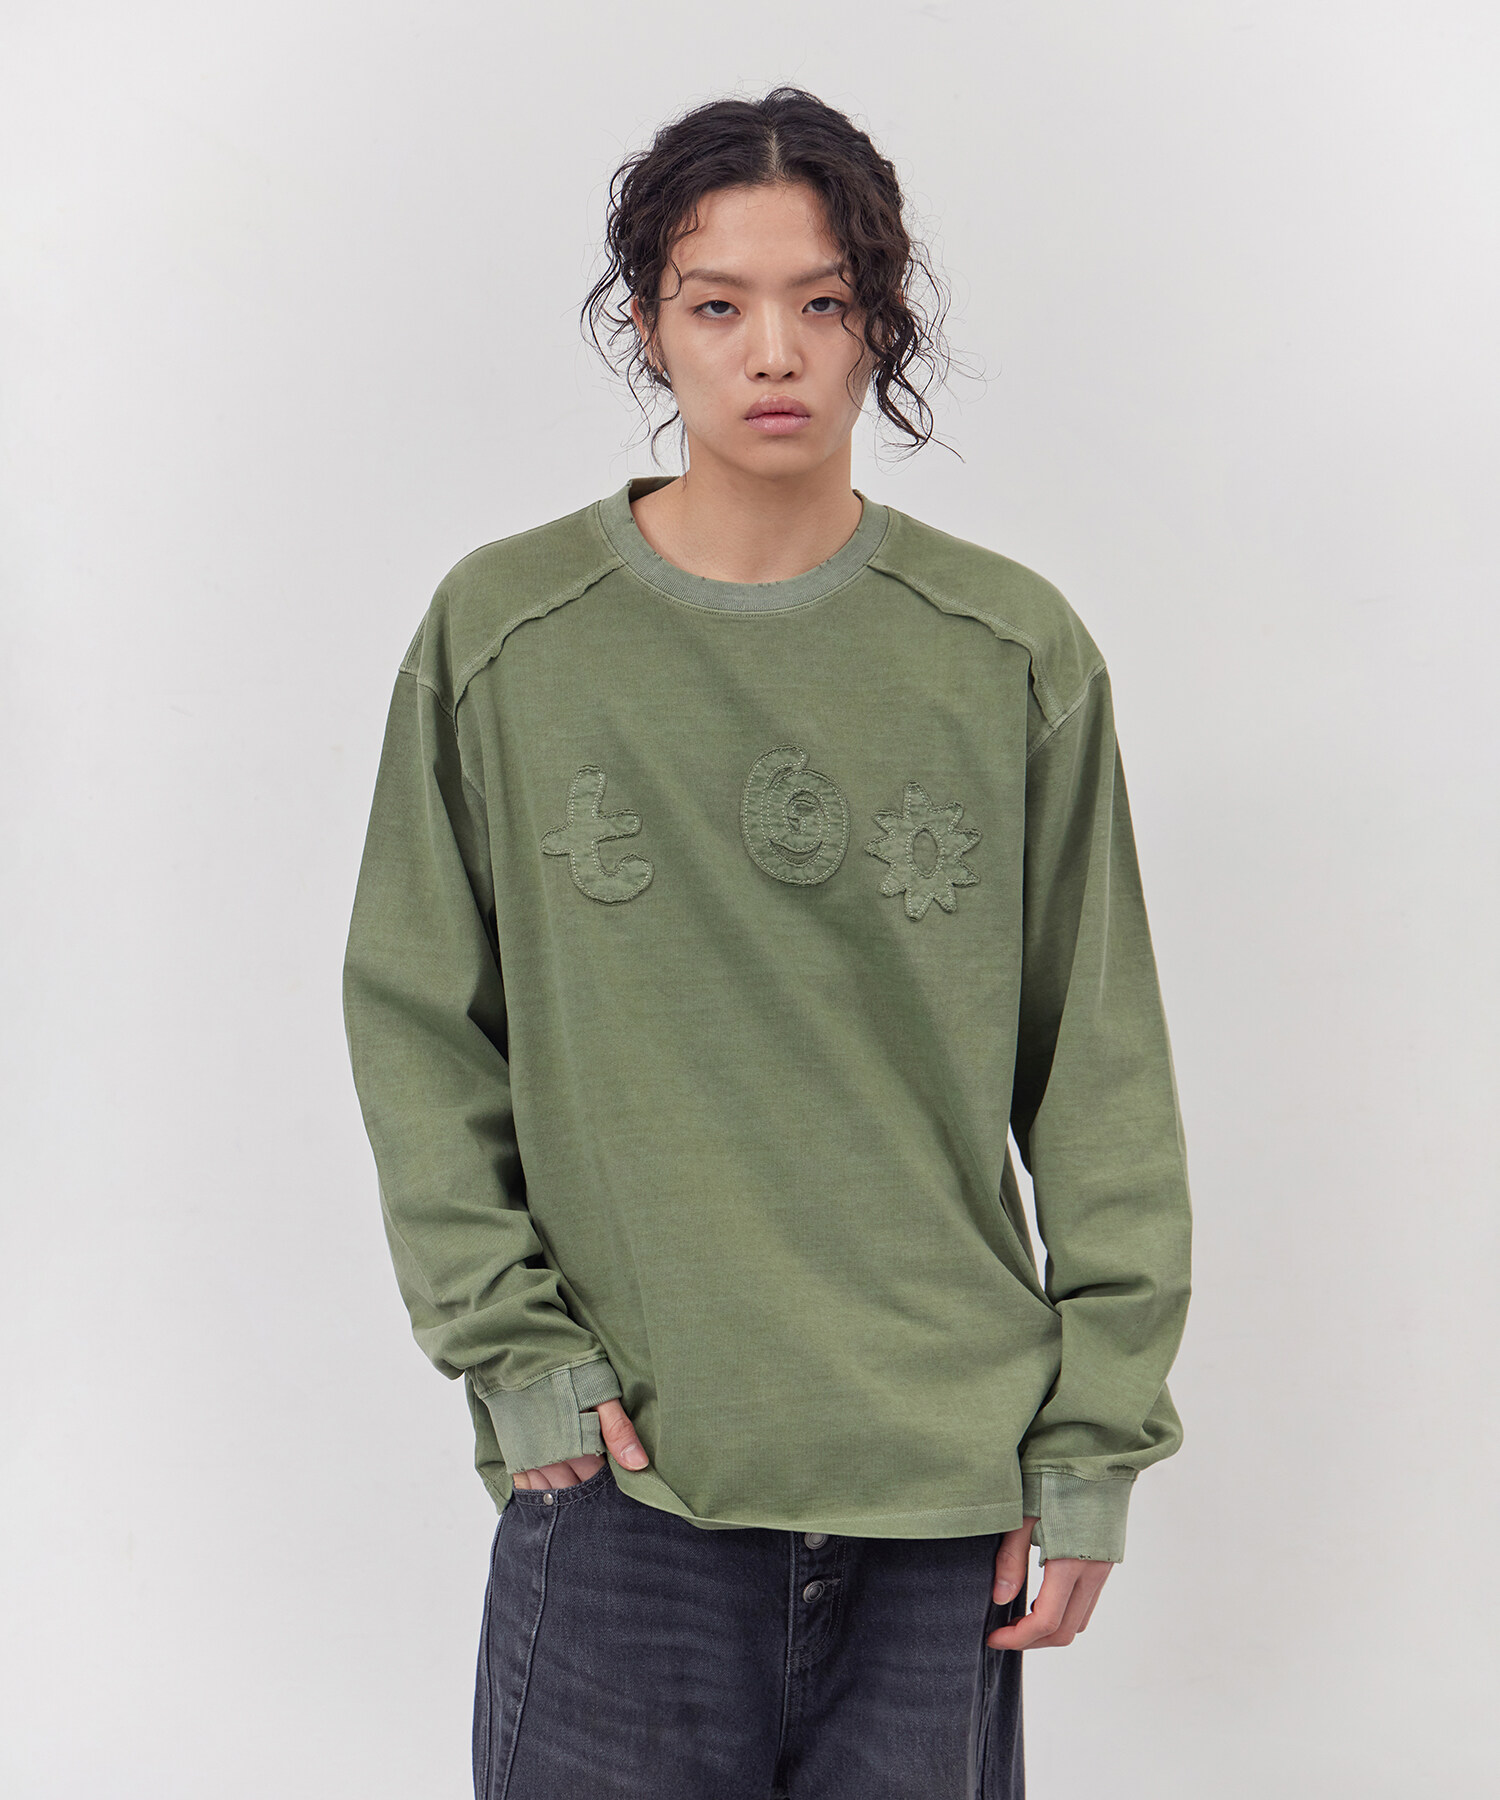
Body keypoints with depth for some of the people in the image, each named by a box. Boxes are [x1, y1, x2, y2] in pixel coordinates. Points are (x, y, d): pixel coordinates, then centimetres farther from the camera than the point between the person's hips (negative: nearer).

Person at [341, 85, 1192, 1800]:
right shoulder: (501, 633, 0)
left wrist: (1094, 1436, 2)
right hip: (622, 1475, 0)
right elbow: (416, 1029, 3)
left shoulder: (1016, 651, 1)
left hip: (947, 1473, 1)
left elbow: (1100, 1075, 3)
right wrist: (508, 1348, -4)